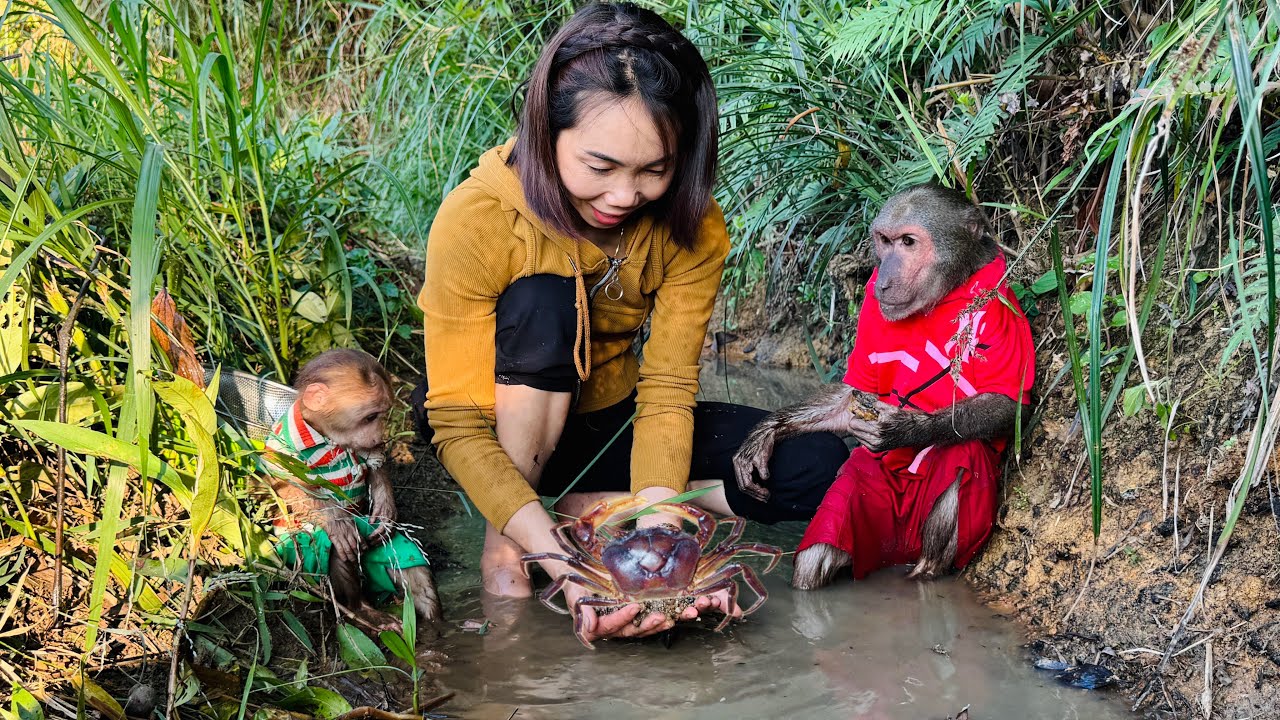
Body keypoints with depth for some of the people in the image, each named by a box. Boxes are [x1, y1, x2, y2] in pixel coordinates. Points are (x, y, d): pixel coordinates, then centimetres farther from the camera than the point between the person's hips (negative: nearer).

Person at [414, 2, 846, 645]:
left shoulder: (693, 230, -18)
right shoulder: (476, 221, -29)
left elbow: (665, 392, -19)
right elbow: (459, 426, -28)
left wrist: (656, 523, -37)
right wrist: (558, 561, -41)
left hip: (606, 419, 3)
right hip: (506, 433, -3)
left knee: (818, 468, -17)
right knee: (543, 301, -35)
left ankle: (591, 506, -13)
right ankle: (503, 542, -20)